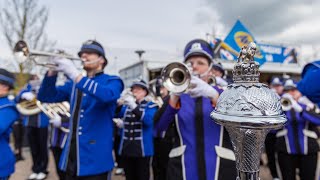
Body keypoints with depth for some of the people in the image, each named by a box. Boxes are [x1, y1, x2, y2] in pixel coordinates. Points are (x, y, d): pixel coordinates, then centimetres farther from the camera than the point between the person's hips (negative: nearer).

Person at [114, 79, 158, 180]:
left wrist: (134, 106, -29)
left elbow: (149, 120, -20)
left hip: (142, 149, -4)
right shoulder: (125, 105, 11)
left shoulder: (150, 105, -2)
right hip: (126, 148, 4)